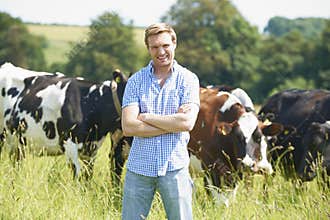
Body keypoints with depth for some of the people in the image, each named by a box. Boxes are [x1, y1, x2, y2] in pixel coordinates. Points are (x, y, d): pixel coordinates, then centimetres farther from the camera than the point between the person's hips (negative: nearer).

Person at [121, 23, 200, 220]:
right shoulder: (136, 81, 4)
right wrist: (172, 124, -12)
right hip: (139, 167, 1)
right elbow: (128, 127, -8)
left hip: (174, 167, -1)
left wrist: (146, 117, -9)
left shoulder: (188, 79, 1)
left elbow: (187, 122, -14)